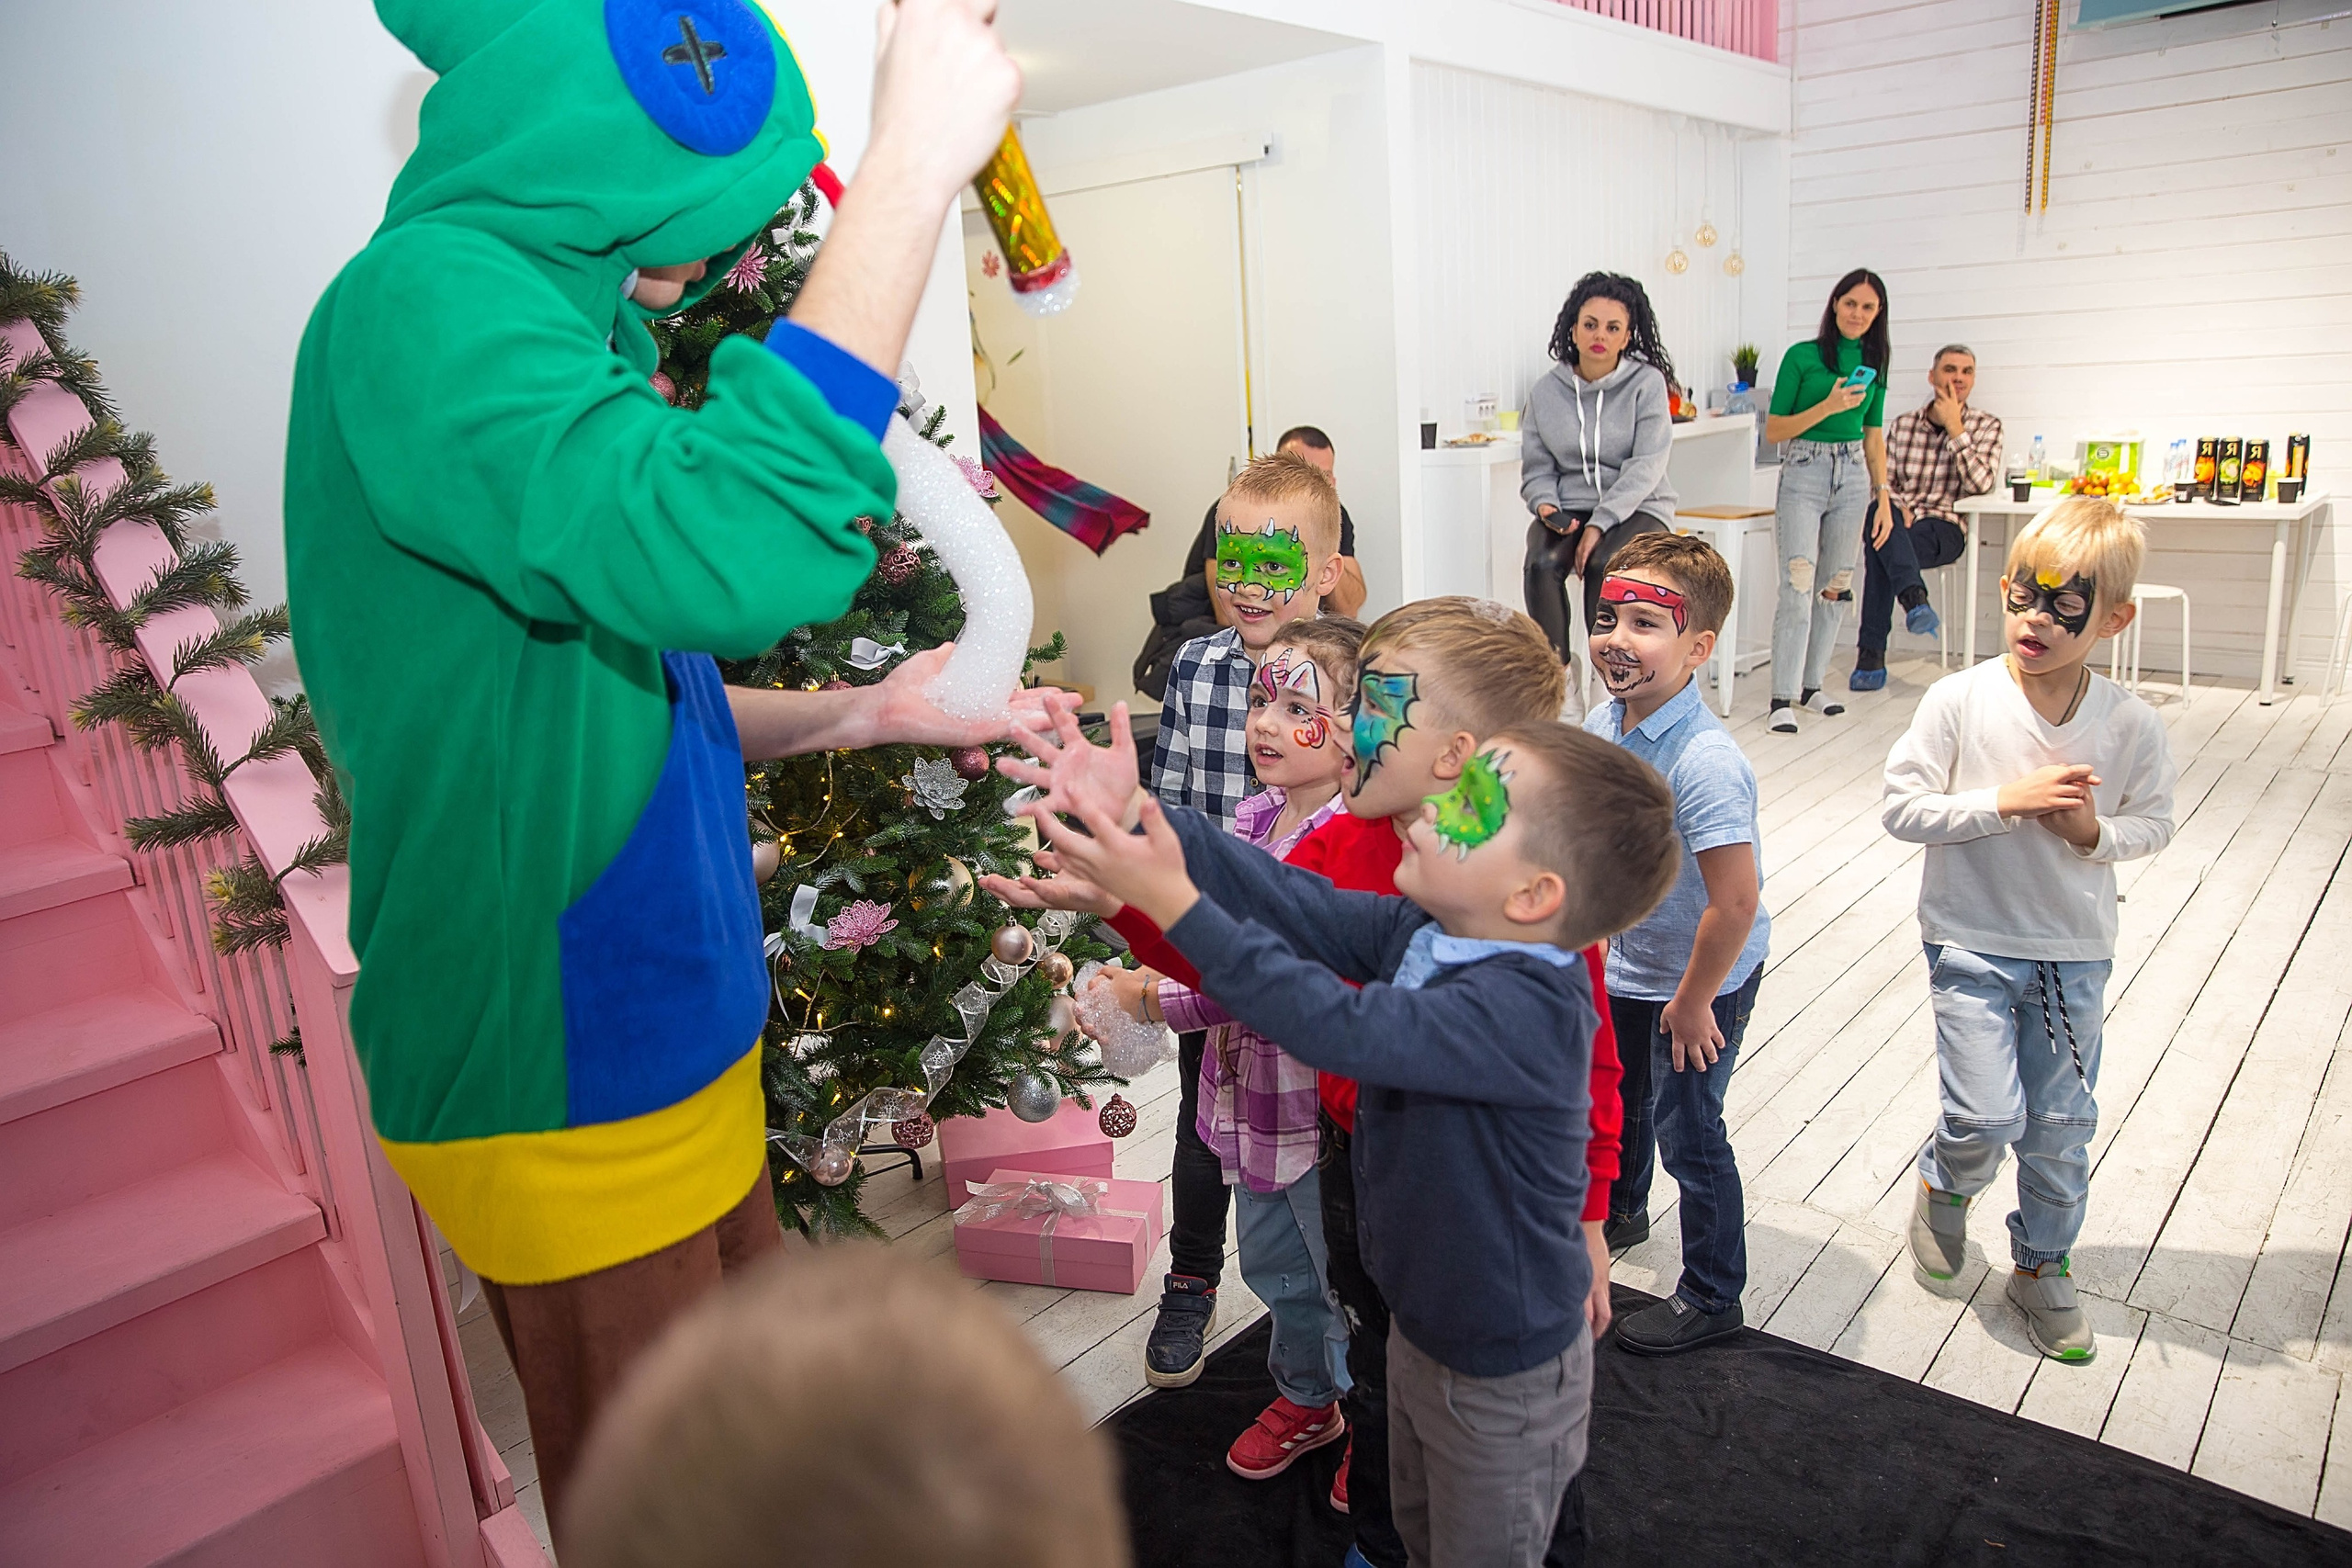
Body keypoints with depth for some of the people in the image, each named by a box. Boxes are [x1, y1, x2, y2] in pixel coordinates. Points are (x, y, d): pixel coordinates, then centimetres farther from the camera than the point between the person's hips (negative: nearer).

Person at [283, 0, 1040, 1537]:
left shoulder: (554, 323, 10)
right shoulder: (421, 299, -20)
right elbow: (725, 548, -39)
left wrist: (851, 714, 3)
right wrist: (916, 162, -31)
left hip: (665, 1036, 9)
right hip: (563, 1094, -9)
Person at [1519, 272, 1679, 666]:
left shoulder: (1647, 384, -3)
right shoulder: (1545, 392, 5)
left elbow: (1646, 466, -12)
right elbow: (1537, 468, 11)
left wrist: (1599, 523, -22)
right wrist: (1545, 504, -12)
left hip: (1637, 507, -2)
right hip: (1569, 509, 3)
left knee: (1603, 565, -33)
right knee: (1541, 564, -29)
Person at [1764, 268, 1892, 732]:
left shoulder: (1873, 363, 12)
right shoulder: (1802, 356, -2)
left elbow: (1874, 436, 17)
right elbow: (1774, 430, -4)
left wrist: (1883, 493, 12)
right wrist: (1827, 406, -16)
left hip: (1853, 476, 5)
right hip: (1803, 473, -5)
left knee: (1836, 584, 6)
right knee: (1798, 583, -14)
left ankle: (1811, 685, 16)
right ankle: (1783, 699, -15)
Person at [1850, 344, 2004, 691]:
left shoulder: (1986, 426, 9)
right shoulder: (1903, 424, 16)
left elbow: (1980, 484, -7)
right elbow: (1885, 480, 12)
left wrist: (1954, 427, -8)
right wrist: (1895, 505, -12)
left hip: (1945, 529, -2)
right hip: (1900, 521, 2)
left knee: (1880, 548, -35)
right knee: (1879, 517, -37)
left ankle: (1871, 654, -40)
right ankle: (1914, 598, -51)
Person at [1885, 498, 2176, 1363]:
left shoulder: (2132, 725, -9)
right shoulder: (1959, 701, -15)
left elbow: (2154, 824, 4)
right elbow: (1904, 808, -13)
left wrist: (2094, 831, -17)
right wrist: (2006, 801, -23)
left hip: (2075, 951, 3)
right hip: (1971, 943, -2)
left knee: (2062, 1124, 12)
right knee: (1987, 1115, -8)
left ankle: (2042, 1265, 35)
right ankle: (1944, 1185, 28)